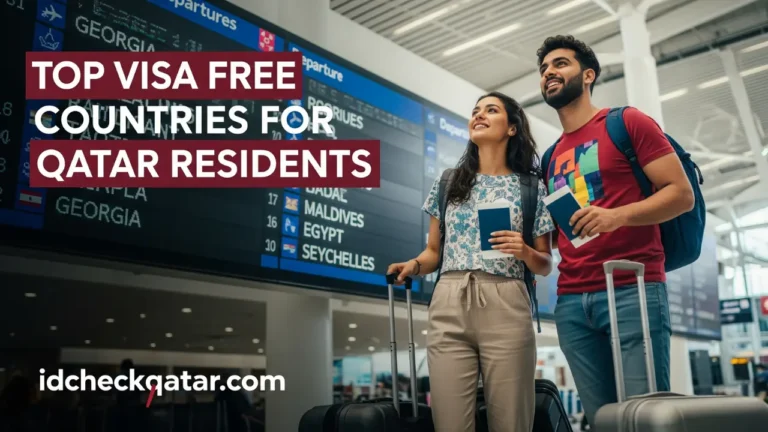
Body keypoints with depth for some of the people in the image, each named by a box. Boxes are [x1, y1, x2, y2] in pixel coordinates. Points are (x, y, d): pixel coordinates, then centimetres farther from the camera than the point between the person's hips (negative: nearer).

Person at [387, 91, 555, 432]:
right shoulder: (447, 182, 15)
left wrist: (525, 252, -9)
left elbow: (545, 265, 12)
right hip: (448, 307, 2)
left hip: (506, 308, -1)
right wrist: (414, 266, -3)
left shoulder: (531, 187, 9)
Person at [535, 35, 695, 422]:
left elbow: (682, 194, -3)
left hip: (633, 290, -5)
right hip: (571, 301, 5)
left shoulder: (628, 122, 4)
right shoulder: (551, 158, 20)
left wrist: (617, 216, -18)